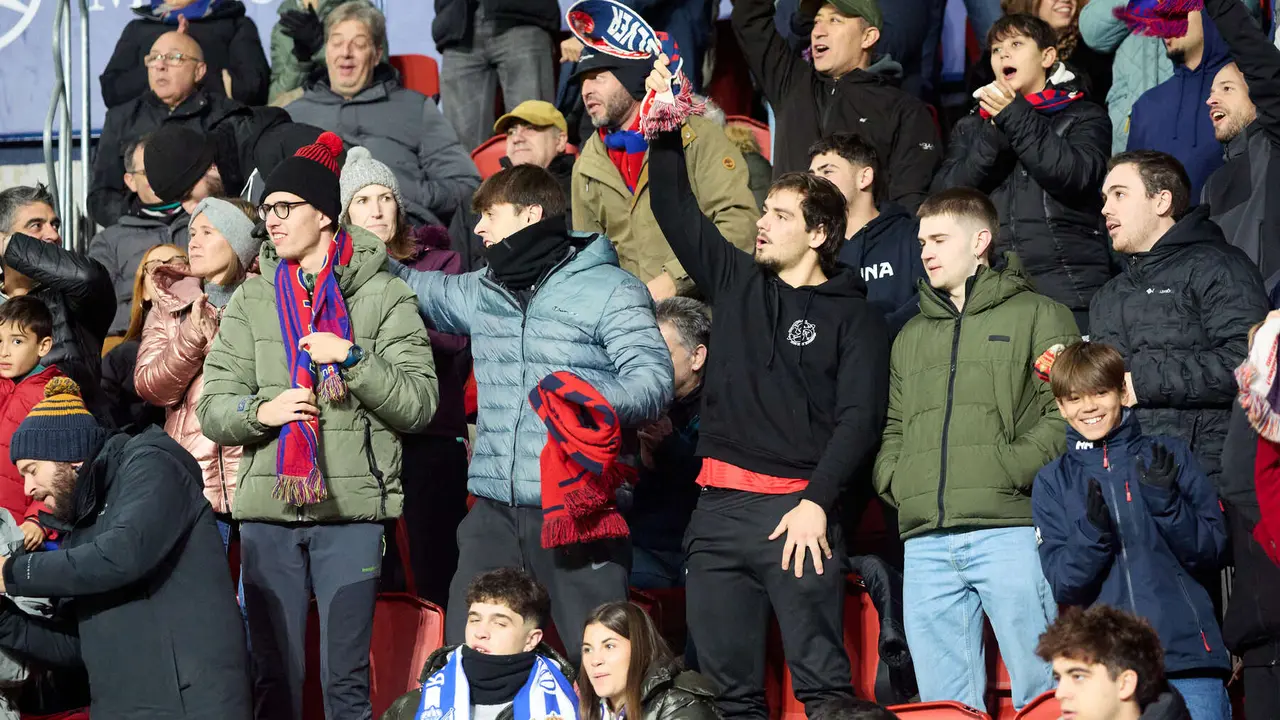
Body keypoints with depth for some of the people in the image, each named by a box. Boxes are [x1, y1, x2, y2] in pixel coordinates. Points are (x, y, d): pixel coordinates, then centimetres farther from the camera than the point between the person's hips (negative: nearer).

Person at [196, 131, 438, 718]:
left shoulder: (382, 296, 4)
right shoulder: (250, 302, 12)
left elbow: (418, 404, -3)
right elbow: (212, 409, 7)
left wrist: (351, 358, -15)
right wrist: (260, 411, -13)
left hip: (351, 507, -3)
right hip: (267, 506, 3)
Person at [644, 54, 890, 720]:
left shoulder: (852, 316, 3)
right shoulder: (737, 283, 16)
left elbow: (860, 418, -5)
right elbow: (675, 213, 16)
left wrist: (816, 502, -15)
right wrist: (666, 130, 5)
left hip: (796, 509, -5)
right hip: (719, 508, 5)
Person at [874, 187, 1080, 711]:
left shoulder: (1036, 315, 7)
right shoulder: (911, 336, 26)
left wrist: (1012, 468, -13)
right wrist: (894, 479, 8)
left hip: (1010, 533, -5)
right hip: (925, 542, 5)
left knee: (1040, 689, -8)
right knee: (943, 701, 2)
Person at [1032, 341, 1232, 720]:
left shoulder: (1169, 457, 8)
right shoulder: (1052, 482, 11)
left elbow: (1212, 553, 4)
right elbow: (1063, 586, 3)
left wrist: (1166, 501, -11)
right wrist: (1092, 531, -15)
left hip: (1188, 654, -1)